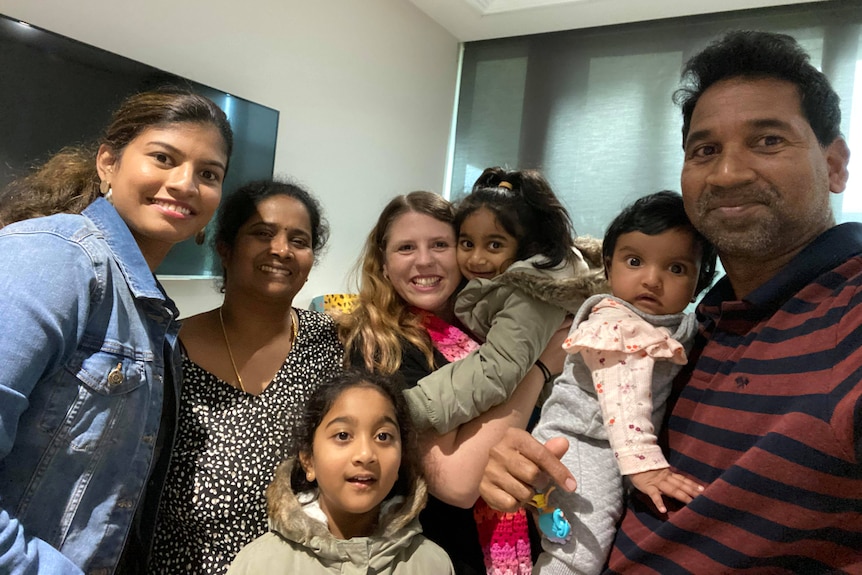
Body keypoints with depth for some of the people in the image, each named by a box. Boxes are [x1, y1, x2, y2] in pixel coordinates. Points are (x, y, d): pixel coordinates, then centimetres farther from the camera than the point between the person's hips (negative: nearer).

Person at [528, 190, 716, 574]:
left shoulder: (684, 329, 8)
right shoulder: (615, 324, -17)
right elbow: (622, 397, -27)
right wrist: (643, 463, -35)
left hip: (625, 446, 8)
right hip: (581, 442, -8)